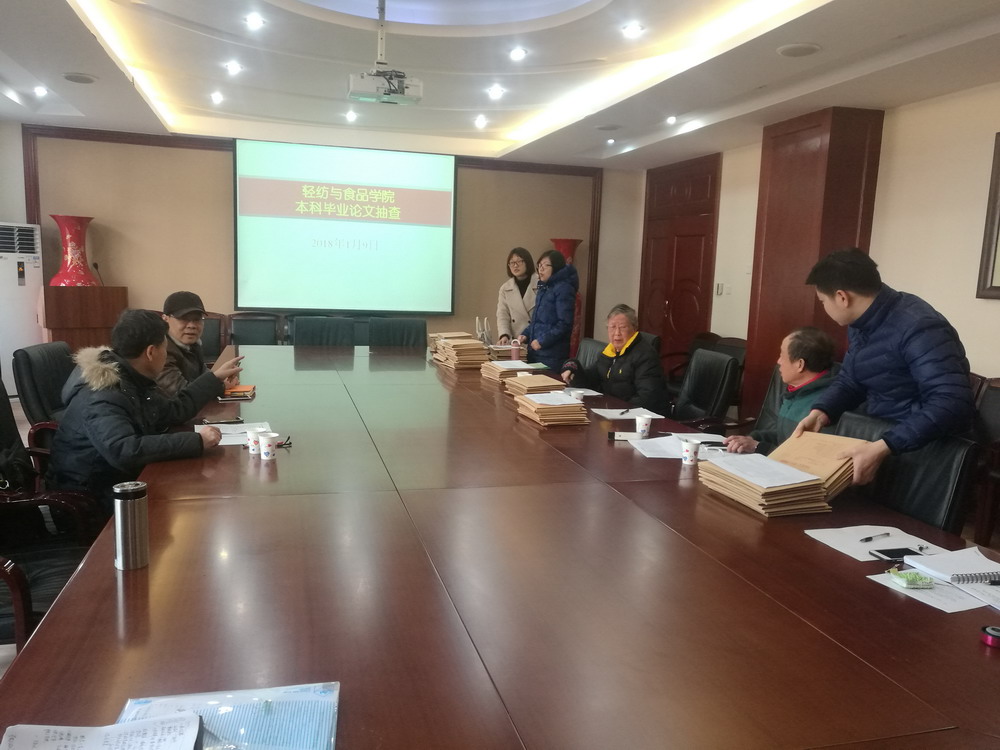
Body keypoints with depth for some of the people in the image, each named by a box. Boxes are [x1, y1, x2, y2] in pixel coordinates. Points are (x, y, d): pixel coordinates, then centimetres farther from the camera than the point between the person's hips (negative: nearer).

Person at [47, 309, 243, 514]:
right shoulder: (102, 397, -27)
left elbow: (174, 411, 17)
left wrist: (215, 378, 21)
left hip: (122, 483, 9)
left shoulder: (132, 381, 2)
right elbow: (124, 452, -42)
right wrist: (196, 441, -40)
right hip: (88, 499, -9)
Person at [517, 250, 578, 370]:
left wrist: (542, 341, -17)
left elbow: (564, 323, -17)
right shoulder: (543, 288, 16)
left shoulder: (563, 288, -10)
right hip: (535, 351, 8)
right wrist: (526, 334, 8)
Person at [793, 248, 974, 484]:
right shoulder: (859, 324, 5)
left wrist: (883, 447, -40)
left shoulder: (918, 327, -24)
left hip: (930, 444, -8)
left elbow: (951, 404, -33)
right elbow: (849, 380, 16)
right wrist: (820, 413, -4)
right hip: (881, 431, 8)